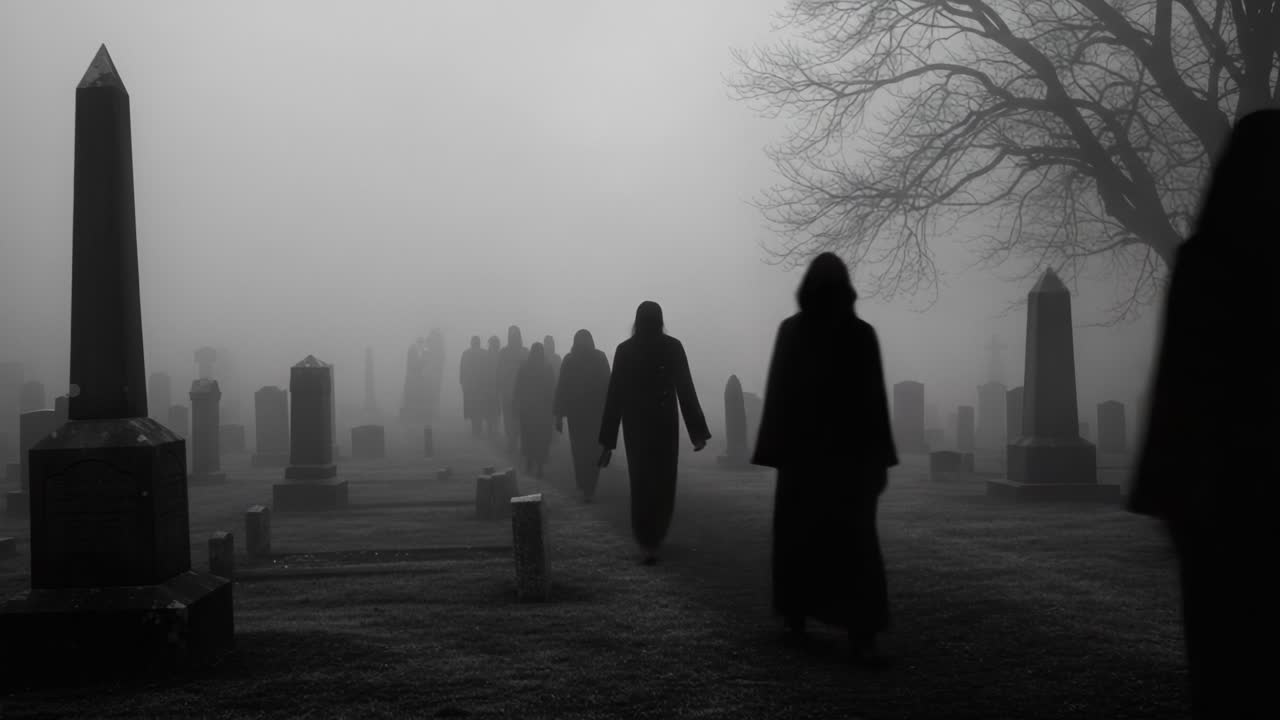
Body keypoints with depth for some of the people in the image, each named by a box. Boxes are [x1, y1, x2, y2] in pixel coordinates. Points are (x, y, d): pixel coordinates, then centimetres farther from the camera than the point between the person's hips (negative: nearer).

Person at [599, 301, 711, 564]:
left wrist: (608, 441, -1)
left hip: (635, 425, 1)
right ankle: (656, 537, 26)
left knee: (641, 483, 9)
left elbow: (614, 395, -5)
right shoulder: (672, 347, -6)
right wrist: (698, 431, -6)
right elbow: (686, 390, -9)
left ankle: (647, 543, 1)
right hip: (665, 423, 0)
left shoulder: (625, 350, -4)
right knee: (664, 482, 15)